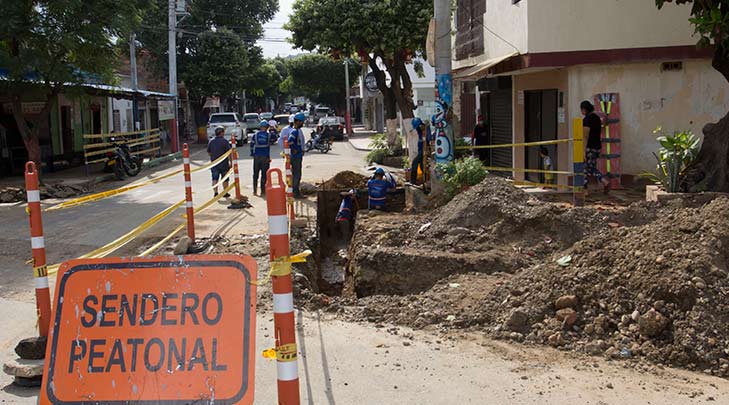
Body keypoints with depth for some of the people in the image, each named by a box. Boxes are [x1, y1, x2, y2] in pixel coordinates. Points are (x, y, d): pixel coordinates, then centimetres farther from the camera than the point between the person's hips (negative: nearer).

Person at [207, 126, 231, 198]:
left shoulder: (211, 141, 4)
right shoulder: (224, 141, -11)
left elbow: (208, 152, 12)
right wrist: (230, 161, -8)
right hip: (224, 163, -3)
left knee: (215, 179, 6)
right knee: (225, 179, 8)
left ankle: (215, 192, -5)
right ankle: (225, 193, 15)